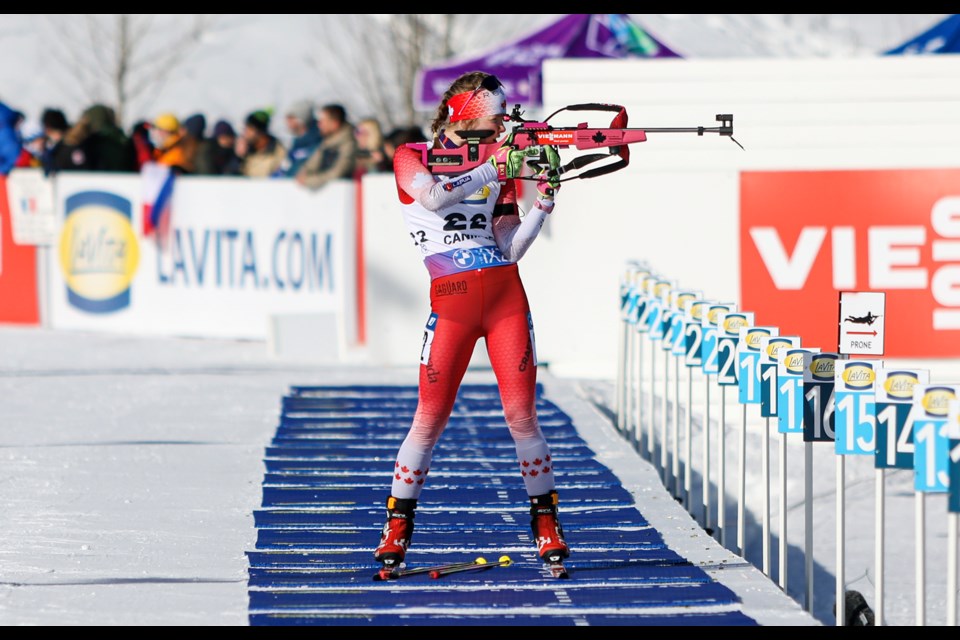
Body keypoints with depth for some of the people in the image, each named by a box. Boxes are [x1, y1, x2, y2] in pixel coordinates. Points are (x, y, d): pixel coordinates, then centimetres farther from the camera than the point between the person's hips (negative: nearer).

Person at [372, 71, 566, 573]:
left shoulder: (500, 167, 15)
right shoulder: (412, 159, 6)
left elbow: (512, 250, 8)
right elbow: (433, 197, -17)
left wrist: (544, 200, -3)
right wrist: (491, 169, -13)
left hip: (505, 296, 3)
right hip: (452, 301, -3)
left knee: (522, 415, -3)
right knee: (430, 418, -4)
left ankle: (546, 525, 7)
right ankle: (397, 530, 8)